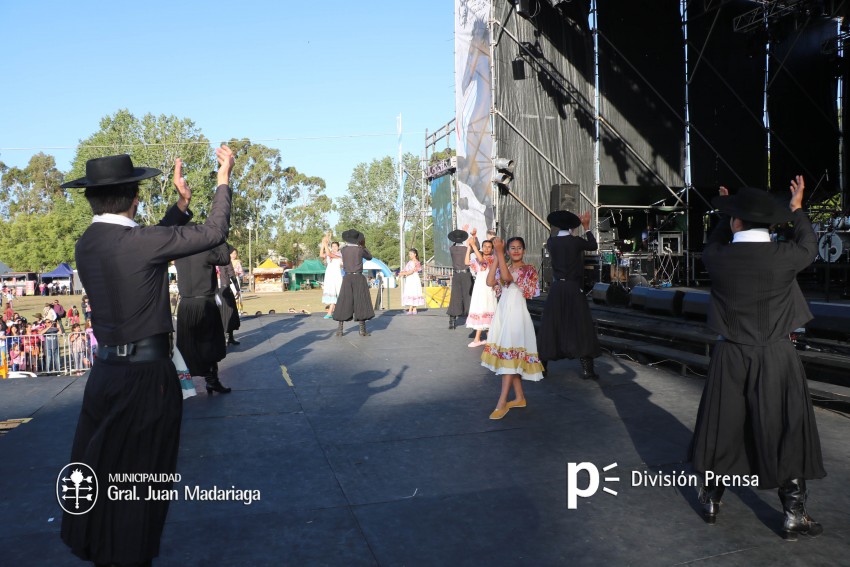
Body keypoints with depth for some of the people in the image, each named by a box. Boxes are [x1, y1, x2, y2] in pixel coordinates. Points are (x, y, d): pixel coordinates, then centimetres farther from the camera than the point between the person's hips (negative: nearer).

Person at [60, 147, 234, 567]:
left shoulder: (86, 244, 3)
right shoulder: (139, 242, -19)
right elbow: (214, 233, -12)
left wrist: (182, 202, 19)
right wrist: (223, 178, -1)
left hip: (105, 370, 7)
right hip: (146, 375, -7)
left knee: (100, 473, 20)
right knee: (140, 477, 9)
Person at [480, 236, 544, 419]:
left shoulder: (528, 269, -4)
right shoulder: (503, 267, 14)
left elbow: (507, 277, -21)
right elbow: (490, 282, -4)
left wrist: (499, 252, -22)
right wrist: (497, 255, -4)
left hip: (516, 313, -7)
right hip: (502, 311, 7)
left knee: (510, 354, -12)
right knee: (512, 357, 10)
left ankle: (502, 403, -12)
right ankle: (519, 397, 20)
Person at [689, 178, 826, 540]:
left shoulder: (719, 259, -10)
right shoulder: (784, 256, -12)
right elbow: (809, 246, 12)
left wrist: (727, 218, 26)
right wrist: (797, 209, 24)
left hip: (731, 358, 1)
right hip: (776, 359, -1)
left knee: (723, 429, 14)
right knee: (784, 433, 10)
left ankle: (711, 500, 28)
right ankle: (794, 516, 20)